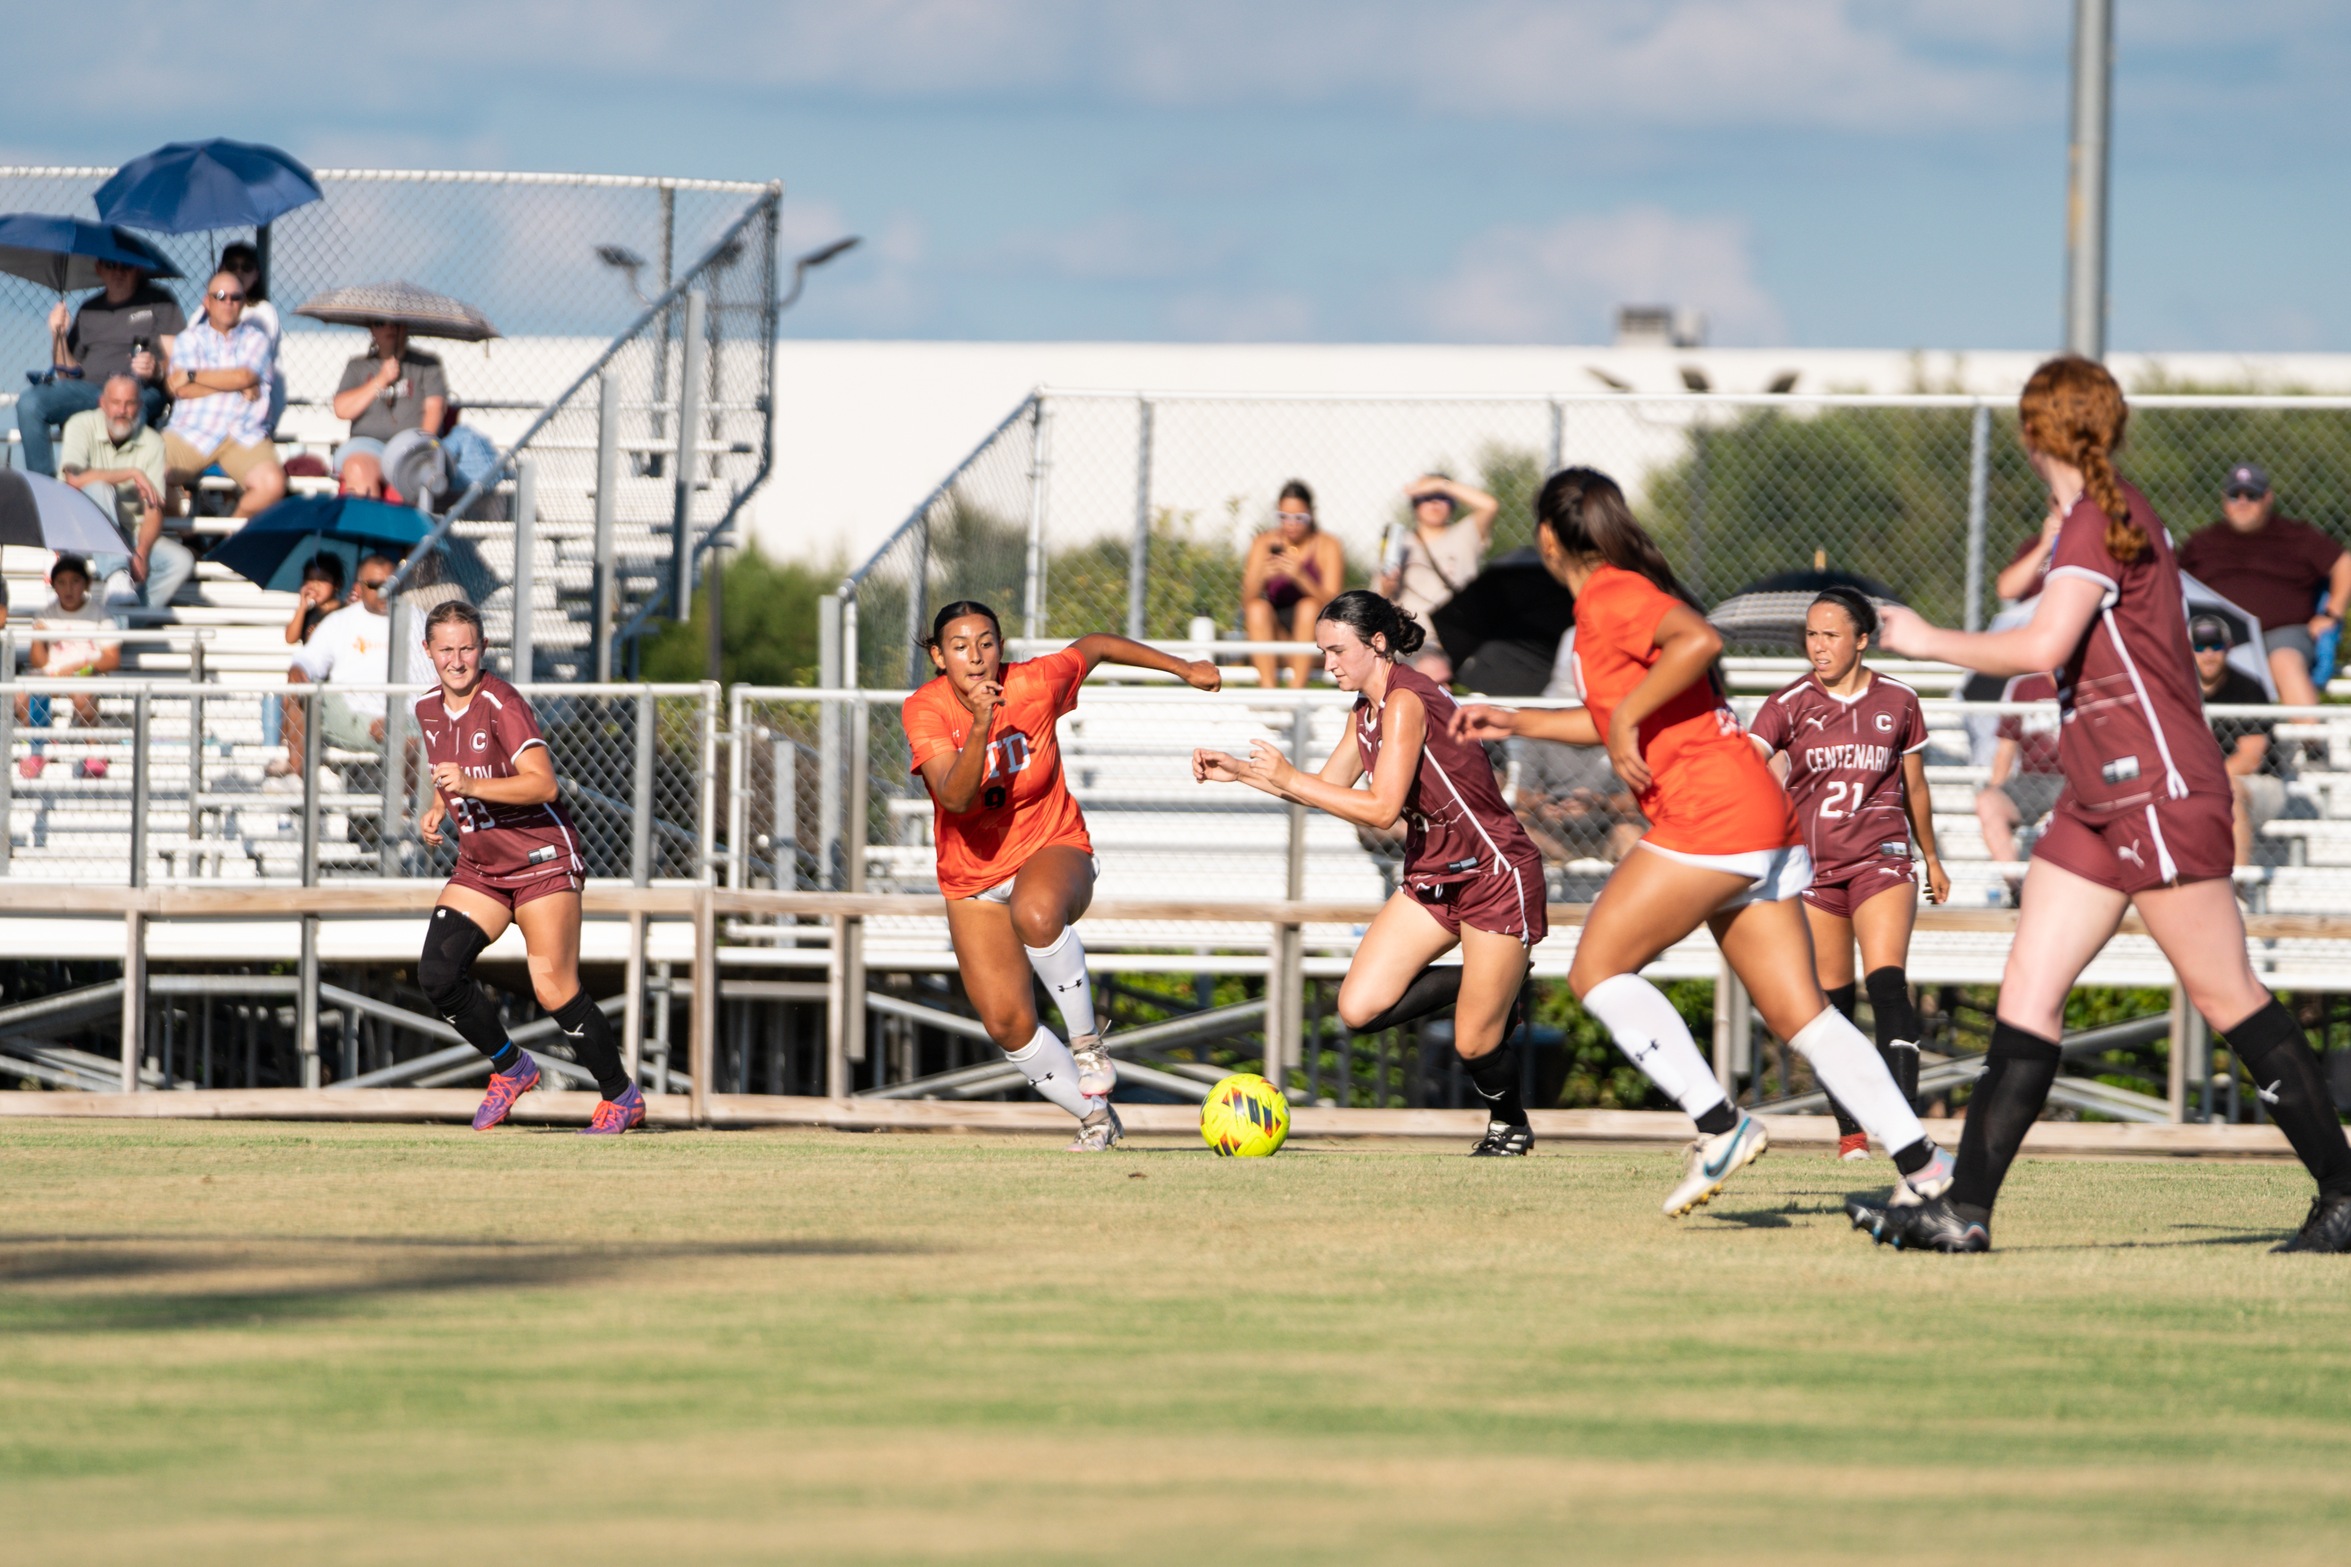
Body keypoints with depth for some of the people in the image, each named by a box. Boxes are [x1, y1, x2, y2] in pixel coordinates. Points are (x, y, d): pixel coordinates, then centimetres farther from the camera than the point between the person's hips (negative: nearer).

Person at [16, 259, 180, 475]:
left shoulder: (158, 303, 15)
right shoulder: (88, 310, 27)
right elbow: (67, 373, 24)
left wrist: (156, 369, -18)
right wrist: (58, 336, 6)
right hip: (87, 388, 4)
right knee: (29, 403, -24)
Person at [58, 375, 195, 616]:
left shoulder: (152, 443, -3)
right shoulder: (82, 426, -8)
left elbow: (154, 510, -9)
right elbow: (74, 478, -26)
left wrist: (141, 554, -25)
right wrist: (131, 474, -27)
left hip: (129, 534, 3)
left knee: (182, 562, -21)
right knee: (99, 489, -34)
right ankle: (117, 577, -48)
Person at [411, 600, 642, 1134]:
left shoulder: (501, 704, -17)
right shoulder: (428, 709, 6)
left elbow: (544, 785, -26)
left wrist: (470, 786, -35)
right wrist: (438, 809, 7)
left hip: (543, 862, -7)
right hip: (479, 866, 7)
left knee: (554, 990, -10)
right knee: (438, 973, -11)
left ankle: (621, 1097, 9)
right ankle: (510, 1068, 11)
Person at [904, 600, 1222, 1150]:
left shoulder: (1036, 684, -16)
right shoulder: (925, 709, -18)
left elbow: (1095, 647, 6)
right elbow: (956, 797, -31)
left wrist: (1185, 670, 16)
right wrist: (981, 727, -45)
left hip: (1052, 848, -2)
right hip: (973, 881, 2)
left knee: (1036, 912, -40)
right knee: (1007, 1023, -6)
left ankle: (1086, 1040, -21)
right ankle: (1096, 1116, 18)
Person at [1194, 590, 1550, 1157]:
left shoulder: (1405, 702, -22)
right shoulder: (1369, 709, 7)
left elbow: (1381, 809, -27)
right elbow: (1331, 785, 14)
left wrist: (1288, 779, -24)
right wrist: (1238, 771, 5)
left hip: (1496, 876, -9)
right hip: (1432, 876, 9)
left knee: (1474, 1045, -3)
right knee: (1359, 1009, -6)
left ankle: (1510, 1126, 27)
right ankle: (1480, 982, 16)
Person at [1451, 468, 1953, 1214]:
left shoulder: (1609, 595, -6)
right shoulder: (1620, 596, 23)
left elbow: (1700, 640, -26)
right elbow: (1618, 719, 38)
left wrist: (1625, 719, -19)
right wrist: (1518, 723, 39)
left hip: (1712, 813, -9)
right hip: (1762, 818, 9)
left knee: (1597, 970, -3)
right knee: (1797, 1012, 5)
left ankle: (1720, 1125, -9)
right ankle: (1921, 1163, -3)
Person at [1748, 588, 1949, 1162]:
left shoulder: (1898, 702, 3)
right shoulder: (1787, 706, -2)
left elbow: (1915, 786, 15)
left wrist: (1931, 858, 25)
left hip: (1881, 859, -1)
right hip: (1812, 866, 1)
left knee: (1887, 982, -19)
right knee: (1830, 1001, 5)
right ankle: (1850, 1131, 18)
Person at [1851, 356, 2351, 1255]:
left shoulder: (2101, 519, -14)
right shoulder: (2113, 515, 15)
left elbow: (2041, 647, -25)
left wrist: (1925, 641, -13)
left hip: (2162, 795, -9)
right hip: (2098, 806, 9)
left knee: (2224, 996, -4)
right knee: (2027, 991, 2)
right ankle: (1964, 1211, -3)